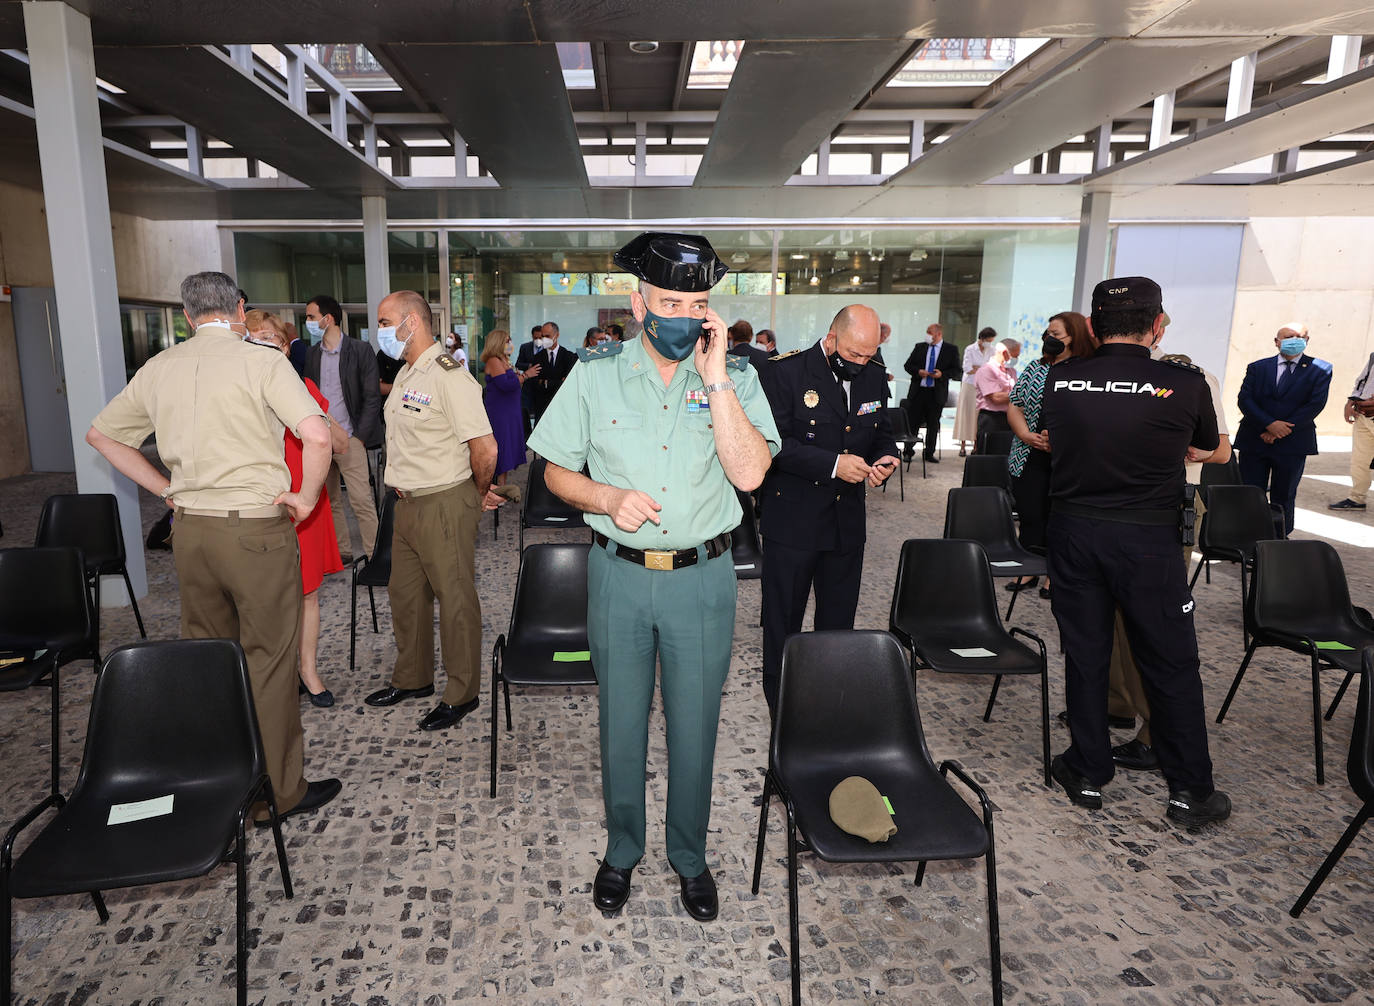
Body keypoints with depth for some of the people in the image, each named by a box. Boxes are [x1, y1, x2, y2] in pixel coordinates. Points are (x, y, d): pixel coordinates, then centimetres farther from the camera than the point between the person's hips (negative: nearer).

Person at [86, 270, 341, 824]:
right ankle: (278, 791, 16)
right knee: (268, 663, 5)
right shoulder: (262, 361, -9)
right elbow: (316, 434, -23)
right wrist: (306, 497, -9)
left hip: (190, 530, 6)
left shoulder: (158, 368, 8)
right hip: (256, 530, -5)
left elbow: (100, 433, 19)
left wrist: (164, 488, 17)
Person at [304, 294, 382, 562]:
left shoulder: (360, 350, -2)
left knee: (362, 501, -7)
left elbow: (372, 398, -5)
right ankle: (342, 551, 20)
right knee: (329, 501, 9)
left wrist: (358, 437, -11)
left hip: (349, 439, -5)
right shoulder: (313, 353, 13)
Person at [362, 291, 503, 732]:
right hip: (407, 504, 10)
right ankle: (413, 678, 36)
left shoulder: (449, 376, -18)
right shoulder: (406, 373, 13)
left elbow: (485, 449, -22)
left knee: (455, 598, 1)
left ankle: (461, 693, 15)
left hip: (444, 505, -10)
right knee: (405, 593, 18)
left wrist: (477, 496, -7)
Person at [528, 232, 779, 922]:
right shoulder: (595, 373, -2)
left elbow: (749, 473, -18)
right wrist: (609, 498, -17)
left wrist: (713, 374, -21)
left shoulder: (734, 376, -4)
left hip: (703, 578, 0)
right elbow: (558, 472, 3)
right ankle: (622, 849, 40)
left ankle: (689, 857, 37)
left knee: (694, 728, 12)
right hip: (619, 574, 1)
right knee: (621, 723, 15)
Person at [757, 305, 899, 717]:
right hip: (792, 520, -5)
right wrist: (833, 464, -25)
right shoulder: (785, 372, -12)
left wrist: (886, 457, -6)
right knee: (783, 620, 9)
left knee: (839, 620, 17)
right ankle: (780, 704, 28)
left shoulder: (875, 378, 6)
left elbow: (881, 433, 18)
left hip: (847, 522, 5)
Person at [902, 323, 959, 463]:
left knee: (933, 425, 5)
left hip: (937, 393, -1)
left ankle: (929, 453, 15)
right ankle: (908, 451, 12)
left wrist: (942, 374, -15)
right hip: (918, 392, 2)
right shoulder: (919, 347, 10)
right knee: (912, 422, 1)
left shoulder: (951, 350, 3)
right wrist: (918, 371, -9)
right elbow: (908, 365, 10)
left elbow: (956, 370, 1)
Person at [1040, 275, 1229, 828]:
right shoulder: (1184, 384, -12)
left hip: (1074, 530, 2)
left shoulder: (1060, 380, -6)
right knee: (1171, 663, 11)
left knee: (1084, 653, 13)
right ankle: (1191, 790, 24)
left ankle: (1088, 773, 25)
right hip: (1149, 538, -2)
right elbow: (1205, 451, 7)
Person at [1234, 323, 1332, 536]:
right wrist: (1270, 424, -16)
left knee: (1283, 498, 6)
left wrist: (1283, 429, -13)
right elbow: (1244, 399, -3)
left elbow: (1315, 404, -6)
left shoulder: (1320, 370, 5)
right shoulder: (1257, 368, 9)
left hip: (1293, 444, -1)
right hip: (1254, 441, 1)